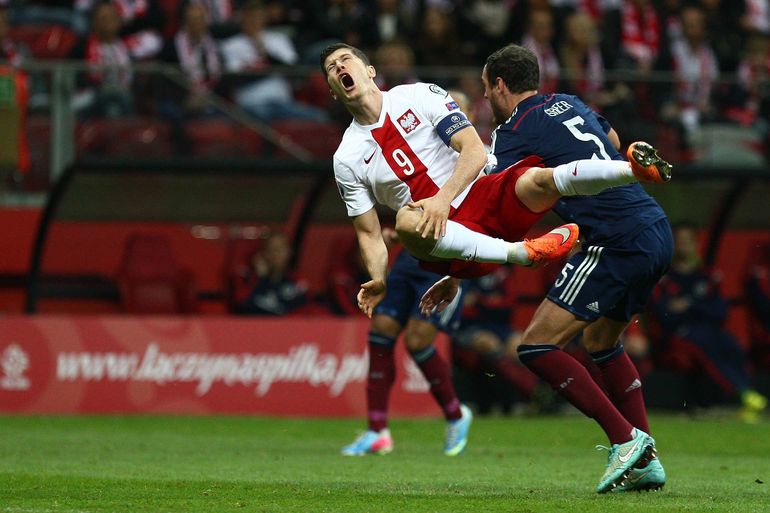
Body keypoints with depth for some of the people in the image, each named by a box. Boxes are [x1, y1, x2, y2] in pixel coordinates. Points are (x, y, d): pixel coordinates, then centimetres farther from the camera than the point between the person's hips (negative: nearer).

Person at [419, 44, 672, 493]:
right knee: (601, 341, 25)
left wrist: (454, 277, 2)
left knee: (538, 345, -7)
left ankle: (625, 438, -10)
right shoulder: (569, 104, 18)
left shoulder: (517, 131, -4)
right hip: (658, 231, 9)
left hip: (618, 242, -9)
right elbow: (612, 141, 38)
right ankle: (646, 461, 19)